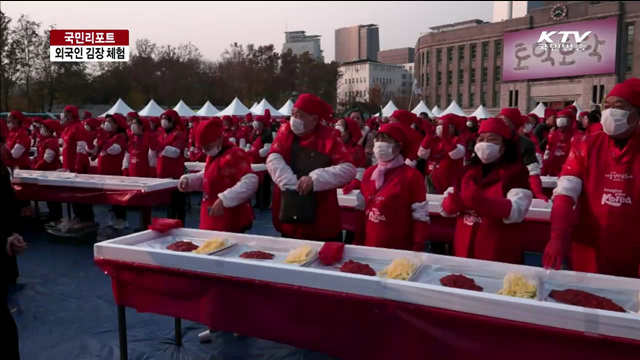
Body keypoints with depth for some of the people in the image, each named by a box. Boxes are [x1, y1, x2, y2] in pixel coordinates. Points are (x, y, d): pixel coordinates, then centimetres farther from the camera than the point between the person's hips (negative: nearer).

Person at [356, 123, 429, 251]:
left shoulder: (412, 175, -10)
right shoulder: (369, 173, 6)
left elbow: (421, 217, -11)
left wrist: (417, 250, -14)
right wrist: (358, 242, 10)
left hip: (399, 250, -5)